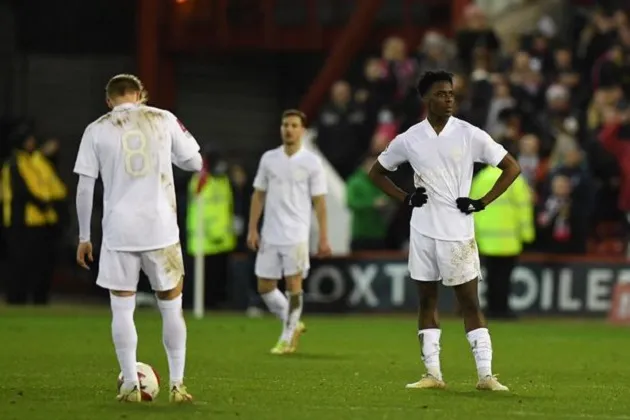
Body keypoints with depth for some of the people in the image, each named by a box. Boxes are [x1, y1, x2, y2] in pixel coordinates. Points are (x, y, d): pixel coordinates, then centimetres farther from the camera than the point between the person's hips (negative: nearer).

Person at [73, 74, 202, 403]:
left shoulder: (97, 130, 2)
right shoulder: (163, 120, 3)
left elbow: (84, 187, 1)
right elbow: (194, 163, 13)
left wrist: (84, 237, 8)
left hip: (118, 231, 0)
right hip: (161, 228, 1)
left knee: (122, 307, 8)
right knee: (171, 306, 11)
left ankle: (130, 386, 5)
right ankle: (177, 385, 10)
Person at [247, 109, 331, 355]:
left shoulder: (311, 162, -1)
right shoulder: (269, 159, 8)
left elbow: (319, 202, -1)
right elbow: (259, 195, 12)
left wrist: (323, 238, -5)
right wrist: (252, 229, 5)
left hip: (296, 234, -4)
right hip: (270, 234, 4)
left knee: (293, 284, -6)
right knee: (265, 287, 4)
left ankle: (287, 338, 3)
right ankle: (293, 325, 23)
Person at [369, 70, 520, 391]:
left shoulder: (470, 135, -4)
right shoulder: (408, 140, 2)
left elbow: (511, 167, 0)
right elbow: (377, 172, 16)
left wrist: (482, 203, -6)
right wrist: (405, 199, 2)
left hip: (458, 232, -3)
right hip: (422, 230, 3)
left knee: (469, 302, -2)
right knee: (427, 301, 6)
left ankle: (485, 374, -3)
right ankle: (432, 374, 10)